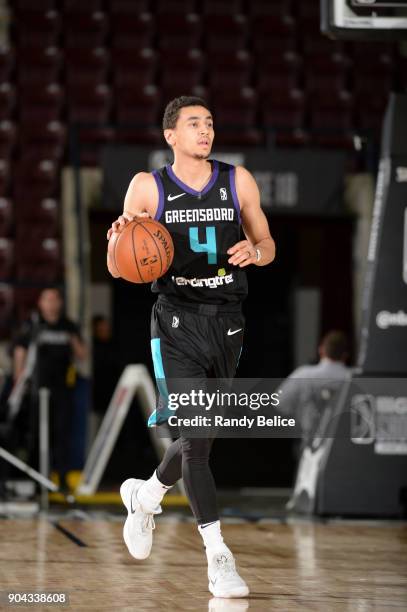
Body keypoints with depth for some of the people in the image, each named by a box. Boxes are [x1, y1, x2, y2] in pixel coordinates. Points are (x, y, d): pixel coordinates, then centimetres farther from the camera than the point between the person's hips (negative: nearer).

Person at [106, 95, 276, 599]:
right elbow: (117, 268, 3)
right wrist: (120, 237, -19)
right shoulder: (148, 188, 0)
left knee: (199, 437, 12)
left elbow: (268, 245, 13)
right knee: (195, 436, -13)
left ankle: (144, 496, 43)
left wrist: (255, 251, -10)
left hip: (226, 321, 3)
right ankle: (218, 558, -10)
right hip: (177, 321, -3)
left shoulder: (238, 182, 5)